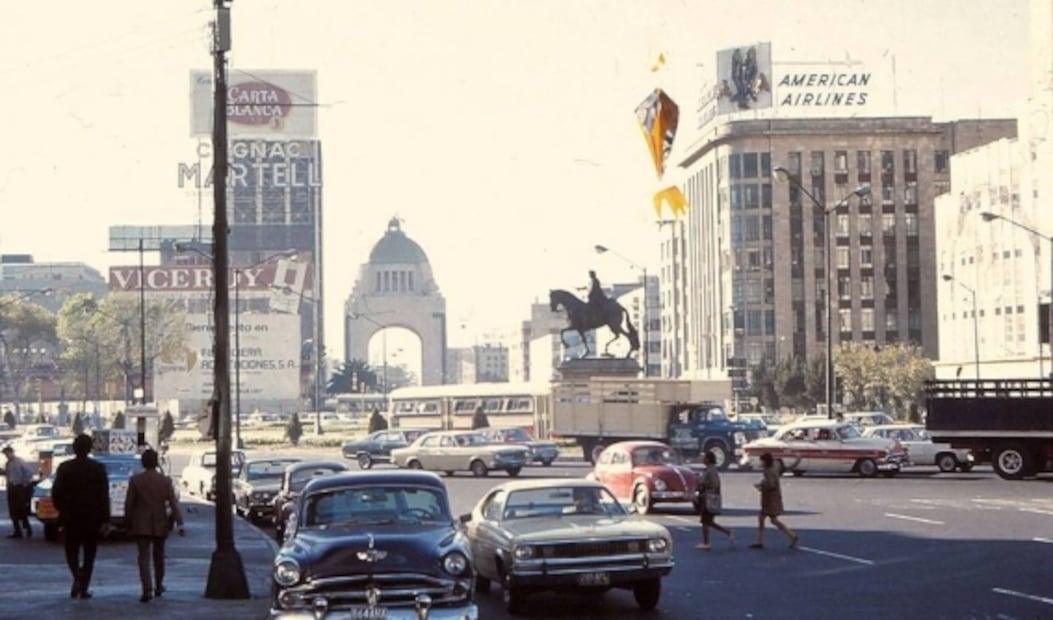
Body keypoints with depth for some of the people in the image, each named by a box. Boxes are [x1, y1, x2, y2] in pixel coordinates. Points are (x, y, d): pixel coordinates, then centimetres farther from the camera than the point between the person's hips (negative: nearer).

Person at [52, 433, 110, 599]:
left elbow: (56, 493, -4)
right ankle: (84, 588, 7)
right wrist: (105, 520, -5)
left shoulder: (64, 468, -4)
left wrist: (62, 511, 13)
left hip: (71, 518, 0)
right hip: (92, 518, 0)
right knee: (89, 555, 10)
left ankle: (78, 575, -16)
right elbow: (104, 496, -8)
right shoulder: (98, 468, -6)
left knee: (71, 552, 11)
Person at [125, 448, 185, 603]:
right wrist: (180, 524, -9)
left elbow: (129, 504, -3)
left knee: (144, 557, -5)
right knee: (159, 556, 19)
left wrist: (128, 524, 8)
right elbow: (173, 503, -8)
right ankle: (158, 586, 32)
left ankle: (148, 590, -20)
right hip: (160, 525, 2)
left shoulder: (135, 480, -6)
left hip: (141, 525, -2)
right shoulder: (165, 480, -3)